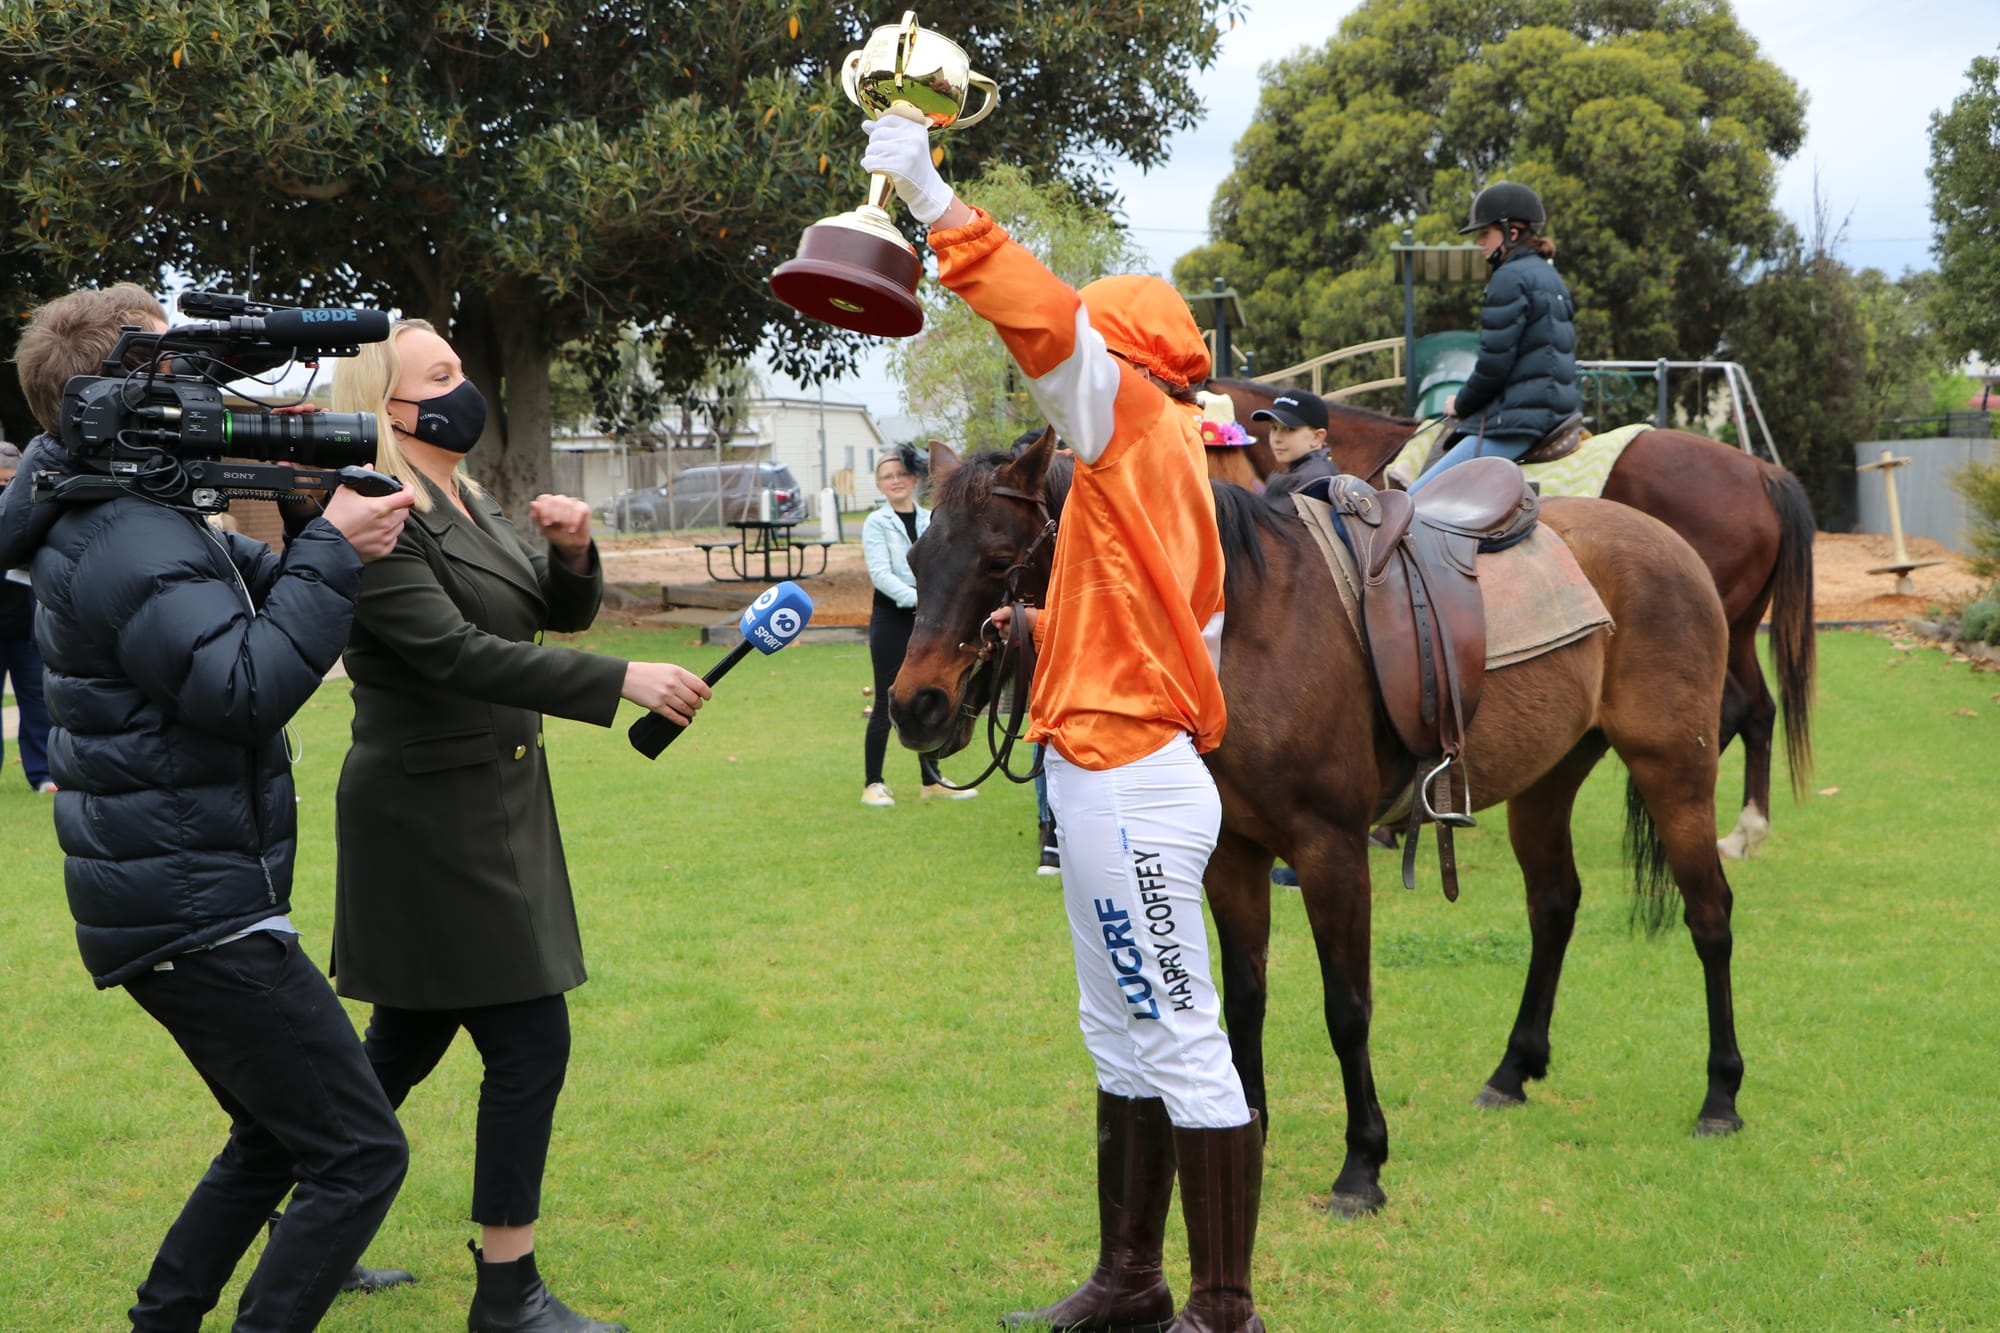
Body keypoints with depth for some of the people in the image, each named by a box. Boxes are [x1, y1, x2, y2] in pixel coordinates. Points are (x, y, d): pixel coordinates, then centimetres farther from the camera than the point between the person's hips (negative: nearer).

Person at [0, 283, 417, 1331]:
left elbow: (244, 598, 18)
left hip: (170, 907, 11)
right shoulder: (130, 545, -19)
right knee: (360, 1157, -8)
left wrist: (320, 534, 1)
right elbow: (244, 688, -28)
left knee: (279, 1137, 24)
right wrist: (333, 554, -23)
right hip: (201, 918, -11)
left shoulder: (106, 521, 13)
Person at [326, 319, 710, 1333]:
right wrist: (621, 681, -32)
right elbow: (456, 651, -27)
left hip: (492, 802, 10)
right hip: (433, 817, -10)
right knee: (529, 1043, -7)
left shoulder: (468, 502, 12)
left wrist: (571, 550, -7)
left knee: (408, 1038, 17)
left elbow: (561, 610, 16)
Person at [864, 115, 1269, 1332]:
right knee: (1122, 1042, 16)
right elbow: (1191, 634, 23)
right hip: (1133, 770, 11)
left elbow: (1045, 320, -25)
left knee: (1182, 1046, -5)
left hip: (1130, 787, -11)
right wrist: (1047, 628, 23)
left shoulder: (1140, 424, -9)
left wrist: (929, 194, -22)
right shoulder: (1163, 463, 17)